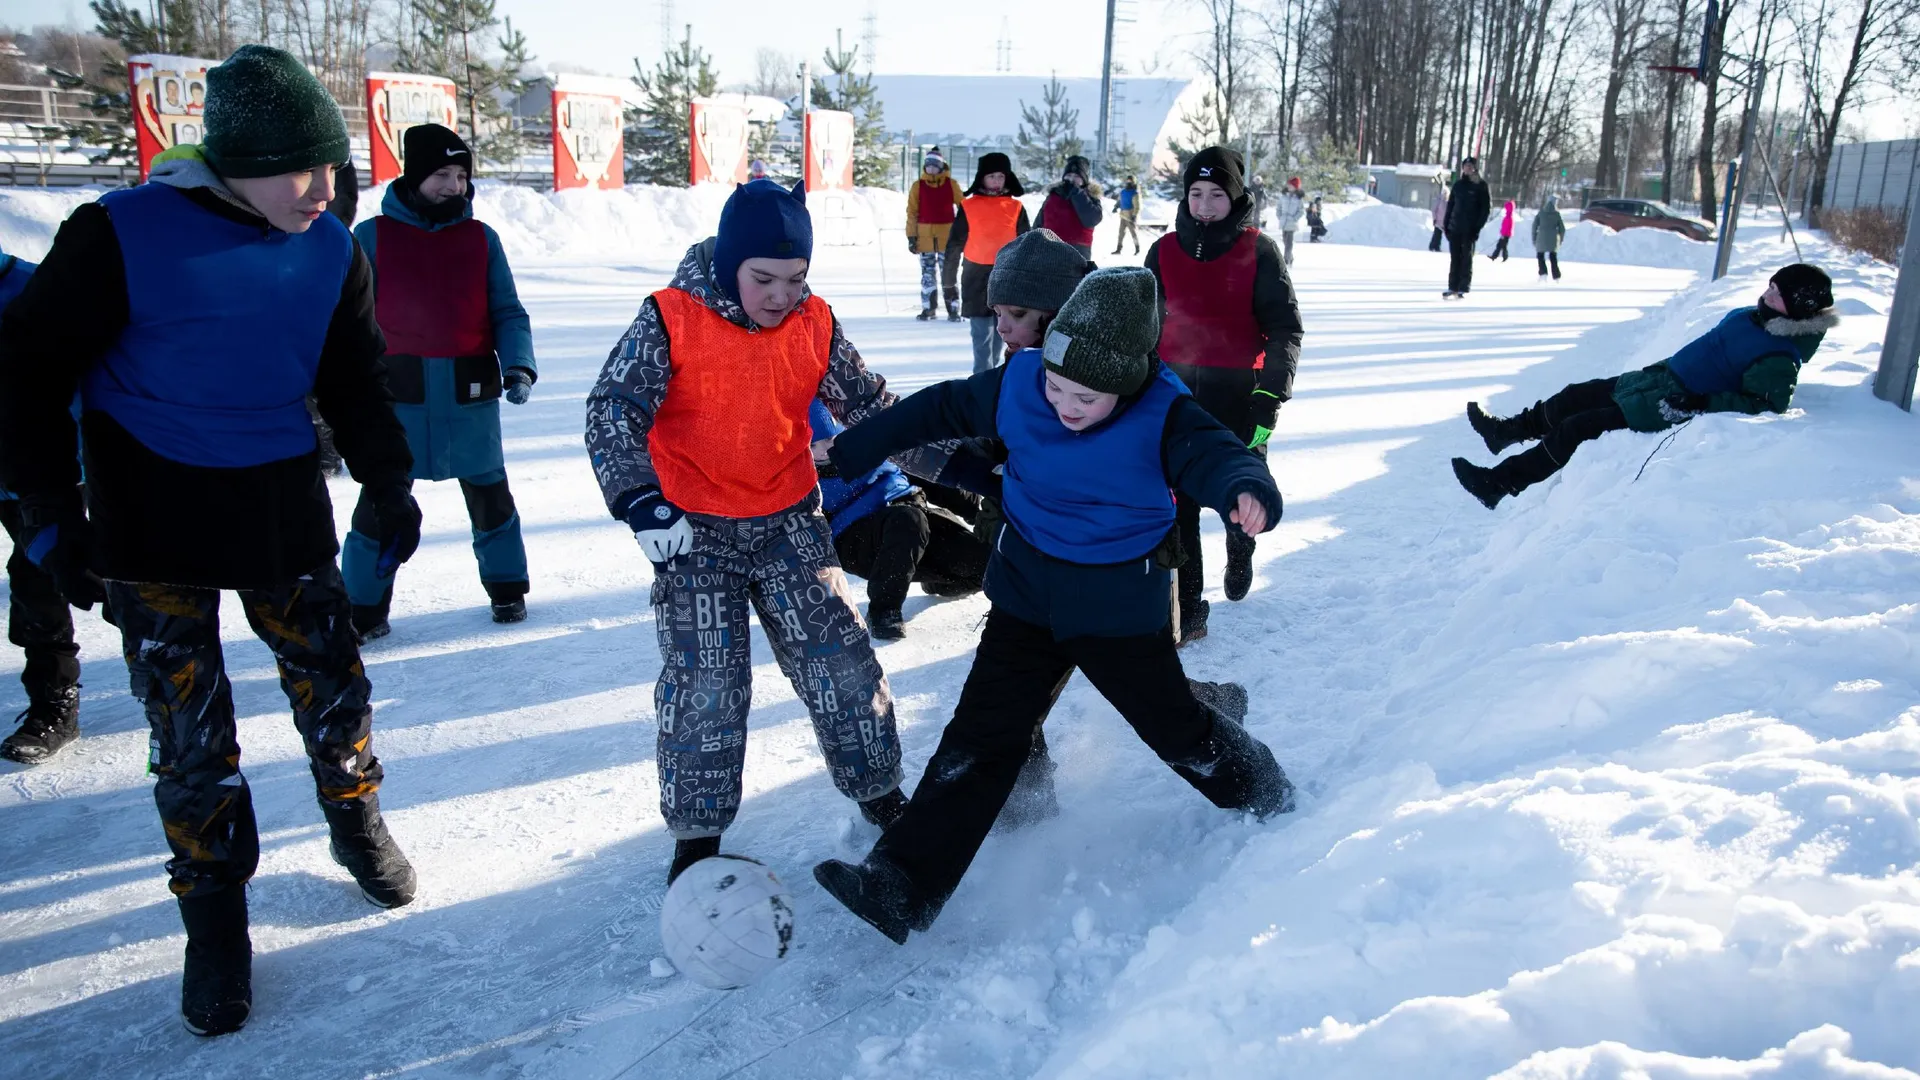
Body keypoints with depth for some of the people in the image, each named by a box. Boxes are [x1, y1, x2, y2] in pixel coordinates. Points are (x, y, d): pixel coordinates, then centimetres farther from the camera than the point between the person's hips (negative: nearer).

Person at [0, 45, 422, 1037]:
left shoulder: (331, 251, -3)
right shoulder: (123, 237, -17)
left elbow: (355, 379, 11)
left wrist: (389, 483, 8)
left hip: (284, 508, 3)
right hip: (150, 521, -3)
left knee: (331, 684, 9)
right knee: (189, 731, 4)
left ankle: (356, 818, 37)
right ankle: (215, 908, 22)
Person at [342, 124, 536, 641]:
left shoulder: (481, 239, 4)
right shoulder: (372, 236, 0)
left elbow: (508, 313, 5)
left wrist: (518, 366, -12)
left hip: (471, 395, 1)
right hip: (397, 396, -1)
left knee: (489, 494, 14)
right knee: (381, 502, 4)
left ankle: (506, 587, 32)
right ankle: (363, 609, 17)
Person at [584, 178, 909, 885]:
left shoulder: (815, 325, -2)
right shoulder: (671, 320, -13)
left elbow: (871, 407, 8)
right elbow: (612, 410, -14)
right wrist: (641, 502, -25)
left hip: (789, 522, 3)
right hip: (693, 530, -3)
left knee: (840, 662, 4)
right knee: (703, 686, -1)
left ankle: (879, 793, 25)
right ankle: (696, 835, 17)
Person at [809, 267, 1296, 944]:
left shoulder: (1162, 418, -18)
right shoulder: (1017, 386, -9)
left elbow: (1215, 456, -32)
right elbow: (940, 409, 4)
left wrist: (1247, 492, -57)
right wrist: (850, 450, 12)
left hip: (1119, 609, -2)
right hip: (1026, 598, 3)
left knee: (1174, 724, 12)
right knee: (980, 735, 1)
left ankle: (1262, 794, 45)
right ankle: (901, 886, 1)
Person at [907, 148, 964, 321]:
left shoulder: (951, 184, 2)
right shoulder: (918, 186, 3)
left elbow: (962, 208, 5)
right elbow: (912, 212, 4)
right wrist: (911, 236, -1)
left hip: (947, 236, -1)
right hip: (925, 237, 1)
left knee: (948, 274, -3)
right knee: (927, 274, 6)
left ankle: (953, 309, -2)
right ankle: (927, 308, 13)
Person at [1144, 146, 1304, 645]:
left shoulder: (1258, 252, -4)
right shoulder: (1164, 252, 3)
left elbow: (1284, 329, -6)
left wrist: (1269, 398, -14)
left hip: (1238, 397, -1)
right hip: (1176, 394, 2)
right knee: (1179, 506, -5)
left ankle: (1240, 556, 46)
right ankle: (1187, 612, 1)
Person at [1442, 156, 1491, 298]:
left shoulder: (1480, 186, -1)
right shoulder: (1458, 184, 11)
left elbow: (1486, 208, -4)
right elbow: (1450, 205, 13)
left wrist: (1478, 227, -12)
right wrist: (1446, 225, 5)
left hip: (1470, 229, -4)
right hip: (1455, 228, 4)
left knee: (1466, 258, -1)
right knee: (1454, 258, 5)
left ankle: (1463, 289, 0)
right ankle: (1452, 287, 9)